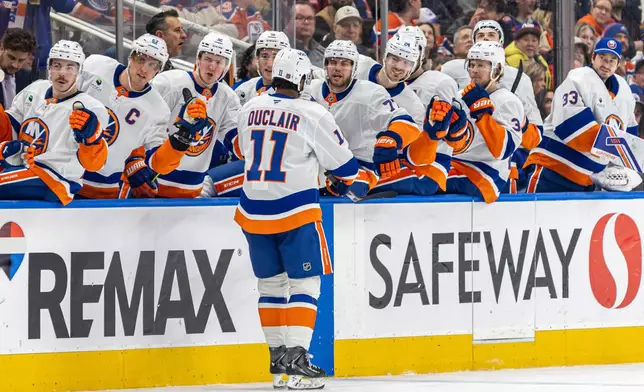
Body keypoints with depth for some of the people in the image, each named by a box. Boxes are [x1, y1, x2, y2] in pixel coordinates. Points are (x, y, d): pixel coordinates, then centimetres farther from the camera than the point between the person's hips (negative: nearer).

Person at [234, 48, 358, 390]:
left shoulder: (249, 110, 5)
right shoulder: (312, 114, -9)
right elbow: (344, 164, -1)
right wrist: (343, 184, 21)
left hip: (253, 211, 5)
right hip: (295, 212, -5)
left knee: (271, 284, 15)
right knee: (304, 283, -1)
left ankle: (278, 357, 18)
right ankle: (296, 356, -12)